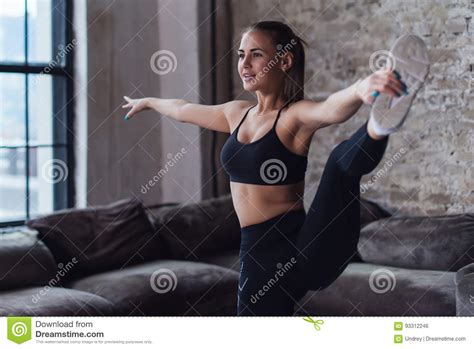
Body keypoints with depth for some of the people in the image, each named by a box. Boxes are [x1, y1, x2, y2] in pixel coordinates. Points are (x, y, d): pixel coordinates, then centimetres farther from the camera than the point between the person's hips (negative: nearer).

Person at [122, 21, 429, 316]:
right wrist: (148, 102, 51)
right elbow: (184, 110, 33)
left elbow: (332, 109, -34)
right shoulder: (237, 113, 13)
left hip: (305, 249, -6)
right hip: (259, 253, 7)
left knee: (342, 161, -30)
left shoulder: (295, 116, -9)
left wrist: (361, 89, -56)